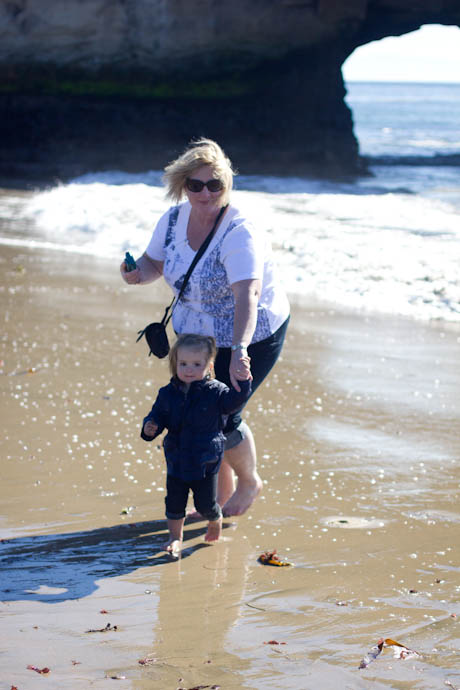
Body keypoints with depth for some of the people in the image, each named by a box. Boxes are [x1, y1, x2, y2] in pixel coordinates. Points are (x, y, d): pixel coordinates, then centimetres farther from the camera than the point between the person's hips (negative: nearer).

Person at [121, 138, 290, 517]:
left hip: (254, 335, -6)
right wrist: (137, 273, -19)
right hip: (197, 333, 6)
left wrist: (239, 351, -53)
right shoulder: (174, 219, -8)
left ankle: (250, 482, 25)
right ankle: (221, 496, 29)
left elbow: (247, 295, -41)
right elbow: (153, 263, 7)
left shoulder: (239, 233, -29)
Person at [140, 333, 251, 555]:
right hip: (176, 461, 3)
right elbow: (158, 414, 5)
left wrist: (243, 382, -35)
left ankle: (215, 520, 43)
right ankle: (175, 537, 30)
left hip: (205, 462, -2)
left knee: (206, 505, 9)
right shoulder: (168, 393, -2)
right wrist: (150, 426, -16)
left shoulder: (216, 392, -11)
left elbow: (234, 400, -20)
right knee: (174, 503, 9)